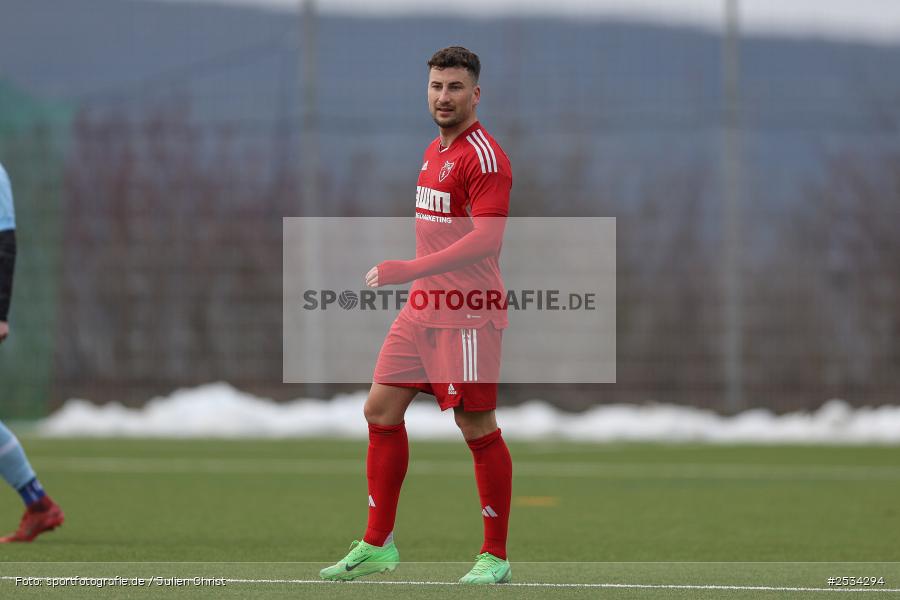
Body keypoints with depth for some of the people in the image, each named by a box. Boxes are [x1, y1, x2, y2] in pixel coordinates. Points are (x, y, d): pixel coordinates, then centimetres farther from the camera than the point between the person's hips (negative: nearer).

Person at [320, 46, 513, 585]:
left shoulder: (484, 156, -13)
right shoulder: (434, 151, 15)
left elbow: (486, 239, -23)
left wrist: (409, 270, -26)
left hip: (468, 315, -9)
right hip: (422, 308, 9)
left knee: (478, 427, -5)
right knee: (381, 409, 6)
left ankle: (496, 557, 3)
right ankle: (378, 545, 13)